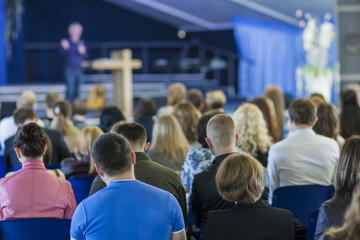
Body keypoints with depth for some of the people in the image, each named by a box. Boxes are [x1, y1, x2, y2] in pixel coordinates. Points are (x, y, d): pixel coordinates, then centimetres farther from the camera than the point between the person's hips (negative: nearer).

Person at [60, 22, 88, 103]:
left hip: (79, 69, 5)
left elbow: (86, 56, 13)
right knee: (70, 90, -12)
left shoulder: (82, 43, 12)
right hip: (69, 69, -5)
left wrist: (82, 52, -8)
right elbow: (62, 54, -14)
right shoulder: (66, 42, -2)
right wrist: (64, 48, -34)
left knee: (77, 91, 7)